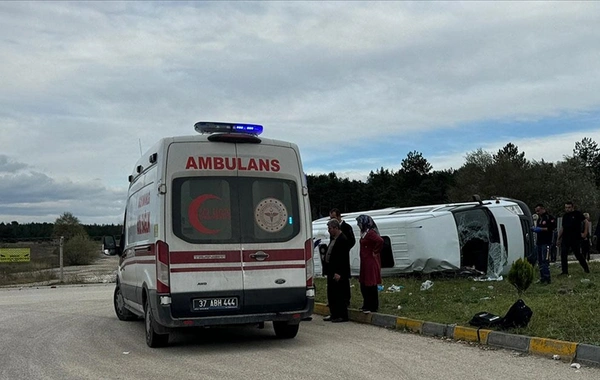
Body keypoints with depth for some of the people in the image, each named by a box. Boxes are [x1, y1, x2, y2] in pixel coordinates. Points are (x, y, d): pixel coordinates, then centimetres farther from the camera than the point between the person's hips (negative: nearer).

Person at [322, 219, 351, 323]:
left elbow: (344, 258, -20)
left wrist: (339, 273, -22)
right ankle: (334, 314, 25)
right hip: (331, 271, 10)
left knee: (340, 294, -3)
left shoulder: (343, 240, -16)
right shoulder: (333, 238, 13)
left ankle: (342, 316, 4)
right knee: (331, 294, 15)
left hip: (339, 273, -10)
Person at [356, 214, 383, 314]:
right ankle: (367, 305, 24)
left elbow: (380, 241, -33)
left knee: (371, 285, -3)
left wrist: (375, 252, -22)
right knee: (364, 285, 15)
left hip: (371, 263, -10)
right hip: (365, 263, 10)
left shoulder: (370, 233, -18)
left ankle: (372, 307, 4)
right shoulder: (365, 233, 12)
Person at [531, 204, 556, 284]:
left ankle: (547, 278, -12)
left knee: (545, 260, -13)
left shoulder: (549, 218, -7)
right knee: (540, 261, 9)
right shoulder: (539, 219, 21)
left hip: (546, 242, -9)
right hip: (539, 243, 9)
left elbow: (552, 228, -19)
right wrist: (535, 229, 11)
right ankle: (542, 278, 15)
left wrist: (541, 229, -19)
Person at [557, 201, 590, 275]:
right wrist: (558, 238, 17)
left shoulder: (577, 214, -4)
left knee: (578, 255, 3)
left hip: (575, 239, -5)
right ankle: (565, 271, 3)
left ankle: (586, 268, 21)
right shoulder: (565, 216, 13)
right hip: (565, 239, 5)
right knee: (563, 255, -2)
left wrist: (585, 233, -9)